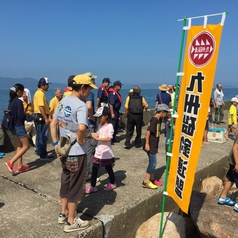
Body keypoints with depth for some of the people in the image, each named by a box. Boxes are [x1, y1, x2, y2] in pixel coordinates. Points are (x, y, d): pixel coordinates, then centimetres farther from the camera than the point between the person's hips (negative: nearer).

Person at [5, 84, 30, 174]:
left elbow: (11, 113, 13)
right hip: (19, 126, -9)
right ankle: (11, 162, -5)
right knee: (26, 146, 2)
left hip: (13, 126, 9)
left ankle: (20, 166, 19)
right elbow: (21, 116, -22)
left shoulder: (11, 101, 8)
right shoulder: (19, 102, -19)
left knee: (19, 146, 16)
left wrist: (24, 114, 8)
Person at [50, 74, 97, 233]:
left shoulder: (63, 101, 5)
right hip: (77, 153, -8)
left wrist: (56, 144, 10)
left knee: (66, 182, 22)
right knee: (75, 186, 7)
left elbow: (53, 124, 11)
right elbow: (82, 128, -37)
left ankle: (64, 214, 38)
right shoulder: (81, 105, -21)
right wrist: (81, 140, -18)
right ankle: (71, 222, 21)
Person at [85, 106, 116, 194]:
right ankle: (92, 186, 14)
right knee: (94, 168, 5)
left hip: (106, 152, -7)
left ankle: (112, 183, 33)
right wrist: (94, 135, -9)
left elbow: (109, 138, -24)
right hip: (98, 151, 7)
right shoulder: (100, 125, 7)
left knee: (108, 168, 11)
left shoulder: (109, 126, -16)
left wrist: (98, 138, -23)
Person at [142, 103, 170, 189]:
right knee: (153, 162, -5)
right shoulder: (154, 120, -18)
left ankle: (152, 179, 28)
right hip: (150, 146, -9)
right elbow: (148, 131, -22)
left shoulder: (157, 120, 10)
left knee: (153, 162, 16)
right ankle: (146, 182, 3)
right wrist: (147, 144, -23)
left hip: (154, 145, 9)